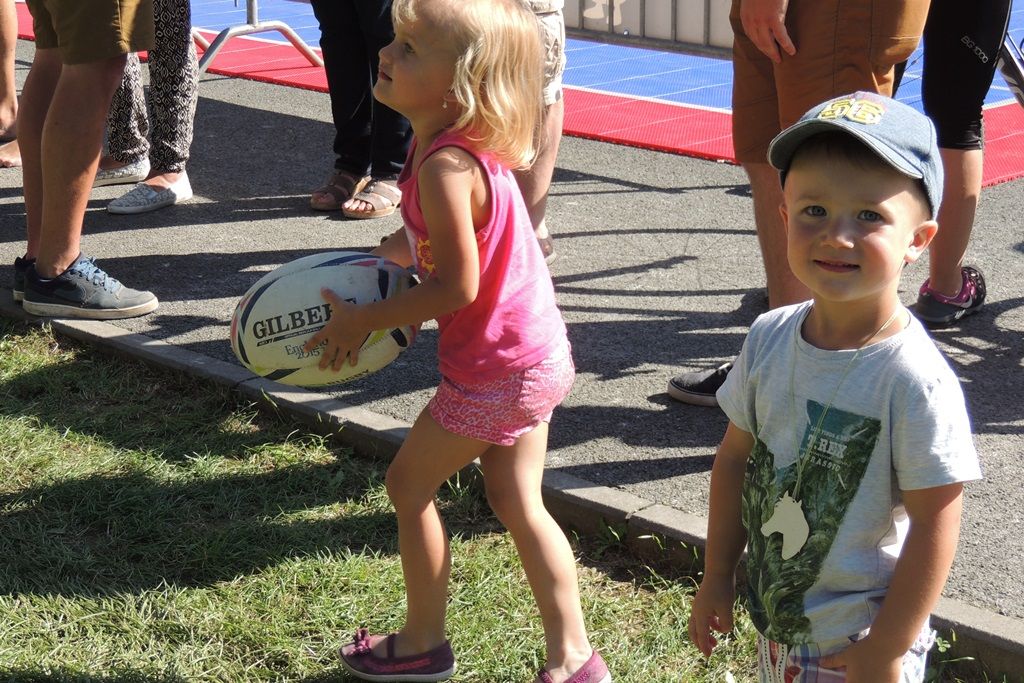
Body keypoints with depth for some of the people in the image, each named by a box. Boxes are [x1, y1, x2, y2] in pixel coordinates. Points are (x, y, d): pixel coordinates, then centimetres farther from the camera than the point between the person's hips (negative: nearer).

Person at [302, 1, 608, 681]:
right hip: (535, 353, 9)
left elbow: (456, 286, -25)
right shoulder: (452, 144, 4)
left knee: (409, 484, 9)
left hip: (495, 369, -9)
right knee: (519, 503, 17)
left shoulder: (445, 166, -27)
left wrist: (363, 319, -16)